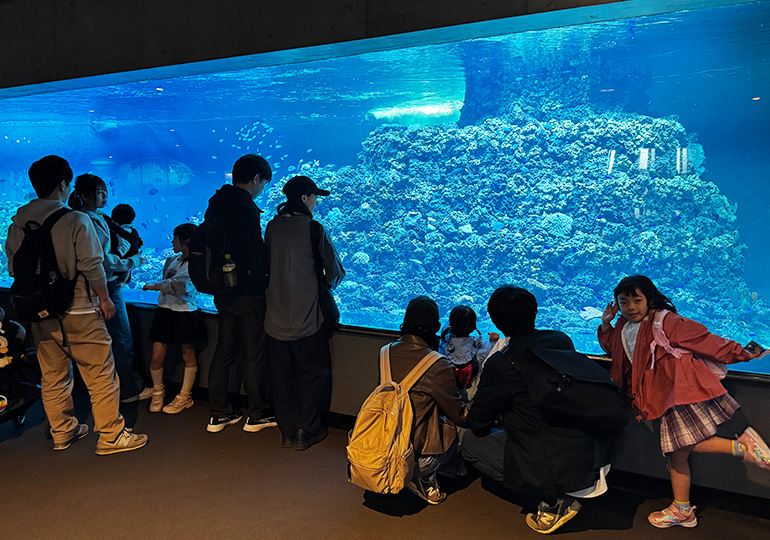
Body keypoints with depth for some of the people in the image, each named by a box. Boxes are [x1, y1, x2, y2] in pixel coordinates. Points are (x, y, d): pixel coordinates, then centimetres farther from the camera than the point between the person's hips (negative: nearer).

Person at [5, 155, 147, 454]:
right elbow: (92, 266, -14)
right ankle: (111, 435, 8)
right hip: (78, 310, -6)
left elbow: (14, 267, 8)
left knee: (52, 375, 16)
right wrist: (105, 298, 0)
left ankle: (62, 432, 28)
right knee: (100, 373, 3)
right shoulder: (76, 220, -14)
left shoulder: (18, 222, 2)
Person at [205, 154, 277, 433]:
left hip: (223, 292, 8)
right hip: (247, 293, -8)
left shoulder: (215, 204, 9)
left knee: (223, 351, 15)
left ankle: (219, 413, 24)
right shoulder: (245, 208, -19)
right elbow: (256, 253, -21)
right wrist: (263, 278, -5)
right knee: (255, 355, 4)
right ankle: (257, 415, 16)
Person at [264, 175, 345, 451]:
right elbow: (335, 271, -7)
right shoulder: (314, 229, -12)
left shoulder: (272, 226, 2)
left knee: (282, 374, 15)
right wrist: (325, 283, 14)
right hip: (307, 319, -5)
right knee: (313, 374, 11)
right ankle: (306, 432, 18)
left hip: (276, 319, 5)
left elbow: (268, 264, 11)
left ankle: (287, 431, 25)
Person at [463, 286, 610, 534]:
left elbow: (478, 424, -6)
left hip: (558, 472, -7)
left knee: (471, 441, 9)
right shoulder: (562, 340, 1)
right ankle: (560, 494, 19)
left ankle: (554, 498, 4)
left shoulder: (501, 364, -18)